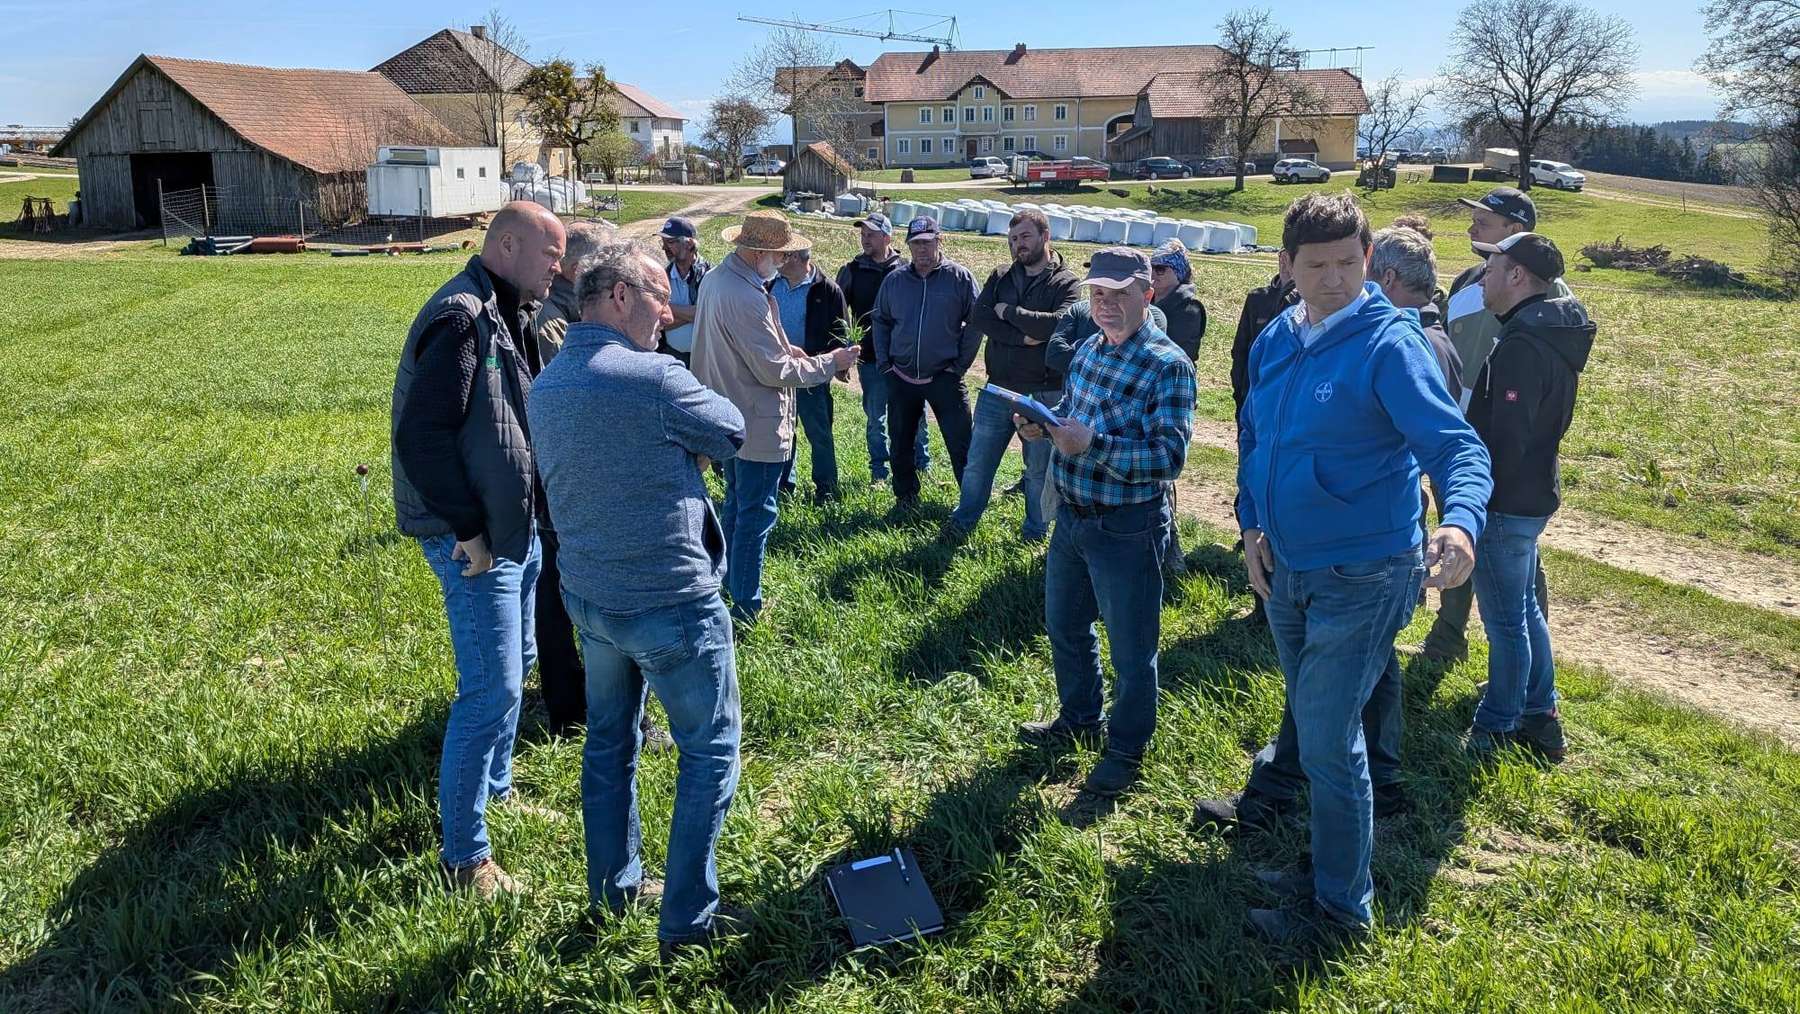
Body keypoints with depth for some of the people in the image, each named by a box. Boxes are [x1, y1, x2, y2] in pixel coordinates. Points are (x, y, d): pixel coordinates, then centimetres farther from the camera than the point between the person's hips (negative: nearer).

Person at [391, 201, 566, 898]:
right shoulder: (461, 318, -19)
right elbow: (420, 433, -24)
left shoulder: (504, 315, 12)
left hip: (516, 524, 10)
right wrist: (467, 528, -22)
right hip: (476, 537, -10)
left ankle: (495, 787, 42)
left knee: (514, 665, 22)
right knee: (492, 691, -6)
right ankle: (464, 855, 7)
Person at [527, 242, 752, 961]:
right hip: (670, 604, -8)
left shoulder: (545, 385, 3)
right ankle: (687, 918, 15)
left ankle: (613, 885, 38)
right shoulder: (655, 379, -22)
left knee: (609, 741, 22)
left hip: (589, 596, 8)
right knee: (711, 752, 8)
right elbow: (732, 432, -8)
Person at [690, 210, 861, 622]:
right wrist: (830, 363, -12)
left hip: (728, 416, 10)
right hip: (757, 425, -10)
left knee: (736, 504, 24)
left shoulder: (715, 278, 4)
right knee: (756, 515, 1)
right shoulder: (746, 298, -27)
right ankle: (745, 607, 11)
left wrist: (782, 347, 8)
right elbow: (776, 371, -23)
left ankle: (731, 581, 38)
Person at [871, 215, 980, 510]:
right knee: (901, 442, 13)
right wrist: (883, 362, 7)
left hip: (944, 376, -4)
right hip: (901, 377, 4)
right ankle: (906, 497, 29)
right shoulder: (894, 281, 5)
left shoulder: (959, 278, -4)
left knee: (961, 442, -4)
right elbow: (880, 320, 15)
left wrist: (961, 363, -7)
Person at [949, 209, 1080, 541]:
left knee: (1039, 469, 10)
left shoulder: (1068, 283, -5)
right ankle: (962, 523, 27)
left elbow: (1060, 324, -23)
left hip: (1044, 394, -3)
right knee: (977, 462, 11)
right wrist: (1023, 337, -18)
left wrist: (1009, 312, -14)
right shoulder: (1000, 278, 8)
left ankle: (1035, 532, 26)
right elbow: (978, 319, -7)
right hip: (997, 390, 4)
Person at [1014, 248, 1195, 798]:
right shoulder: (1087, 350, 6)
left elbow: (1170, 456, -25)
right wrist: (1042, 424, -4)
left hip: (1126, 528, -8)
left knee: (1130, 647, 9)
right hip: (1071, 516, 8)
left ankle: (1127, 748, 29)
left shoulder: (1167, 365, -18)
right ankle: (1080, 717, 46)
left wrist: (1092, 444, -33)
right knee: (1064, 625, 23)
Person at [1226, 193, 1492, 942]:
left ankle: (1341, 905, 17)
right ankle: (1327, 861, 41)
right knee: (1314, 729, 21)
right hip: (1285, 570, 7)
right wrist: (1252, 524, 7)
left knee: (1327, 743, -3)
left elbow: (1456, 445, -26)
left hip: (1362, 577, -7)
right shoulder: (1274, 342, 4)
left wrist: (1461, 520, -45)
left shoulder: (1389, 342, -16)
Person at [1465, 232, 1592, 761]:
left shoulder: (1522, 343, -23)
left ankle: (1496, 727, 19)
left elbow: (1505, 438, -25)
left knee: (1504, 619, 4)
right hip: (1533, 496, 10)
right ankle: (1540, 715, 33)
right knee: (1525, 610, 21)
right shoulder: (1552, 333, 9)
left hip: (1506, 504, -10)